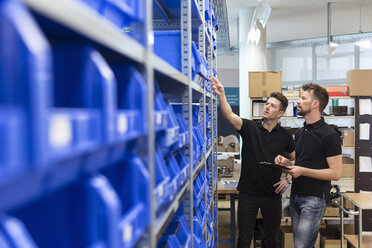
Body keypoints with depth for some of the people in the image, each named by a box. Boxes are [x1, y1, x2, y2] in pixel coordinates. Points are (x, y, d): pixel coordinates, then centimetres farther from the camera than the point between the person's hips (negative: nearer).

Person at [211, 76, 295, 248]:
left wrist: (288, 180, 1)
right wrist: (221, 95, -38)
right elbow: (229, 116, -22)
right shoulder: (249, 127, -4)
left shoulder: (285, 136, 1)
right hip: (248, 193, -1)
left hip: (272, 195, 2)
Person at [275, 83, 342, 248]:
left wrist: (302, 171, -19)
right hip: (296, 196, 8)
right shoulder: (300, 132, 12)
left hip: (314, 199, -8)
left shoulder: (329, 135, -14)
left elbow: (335, 173, -17)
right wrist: (287, 162, 3)